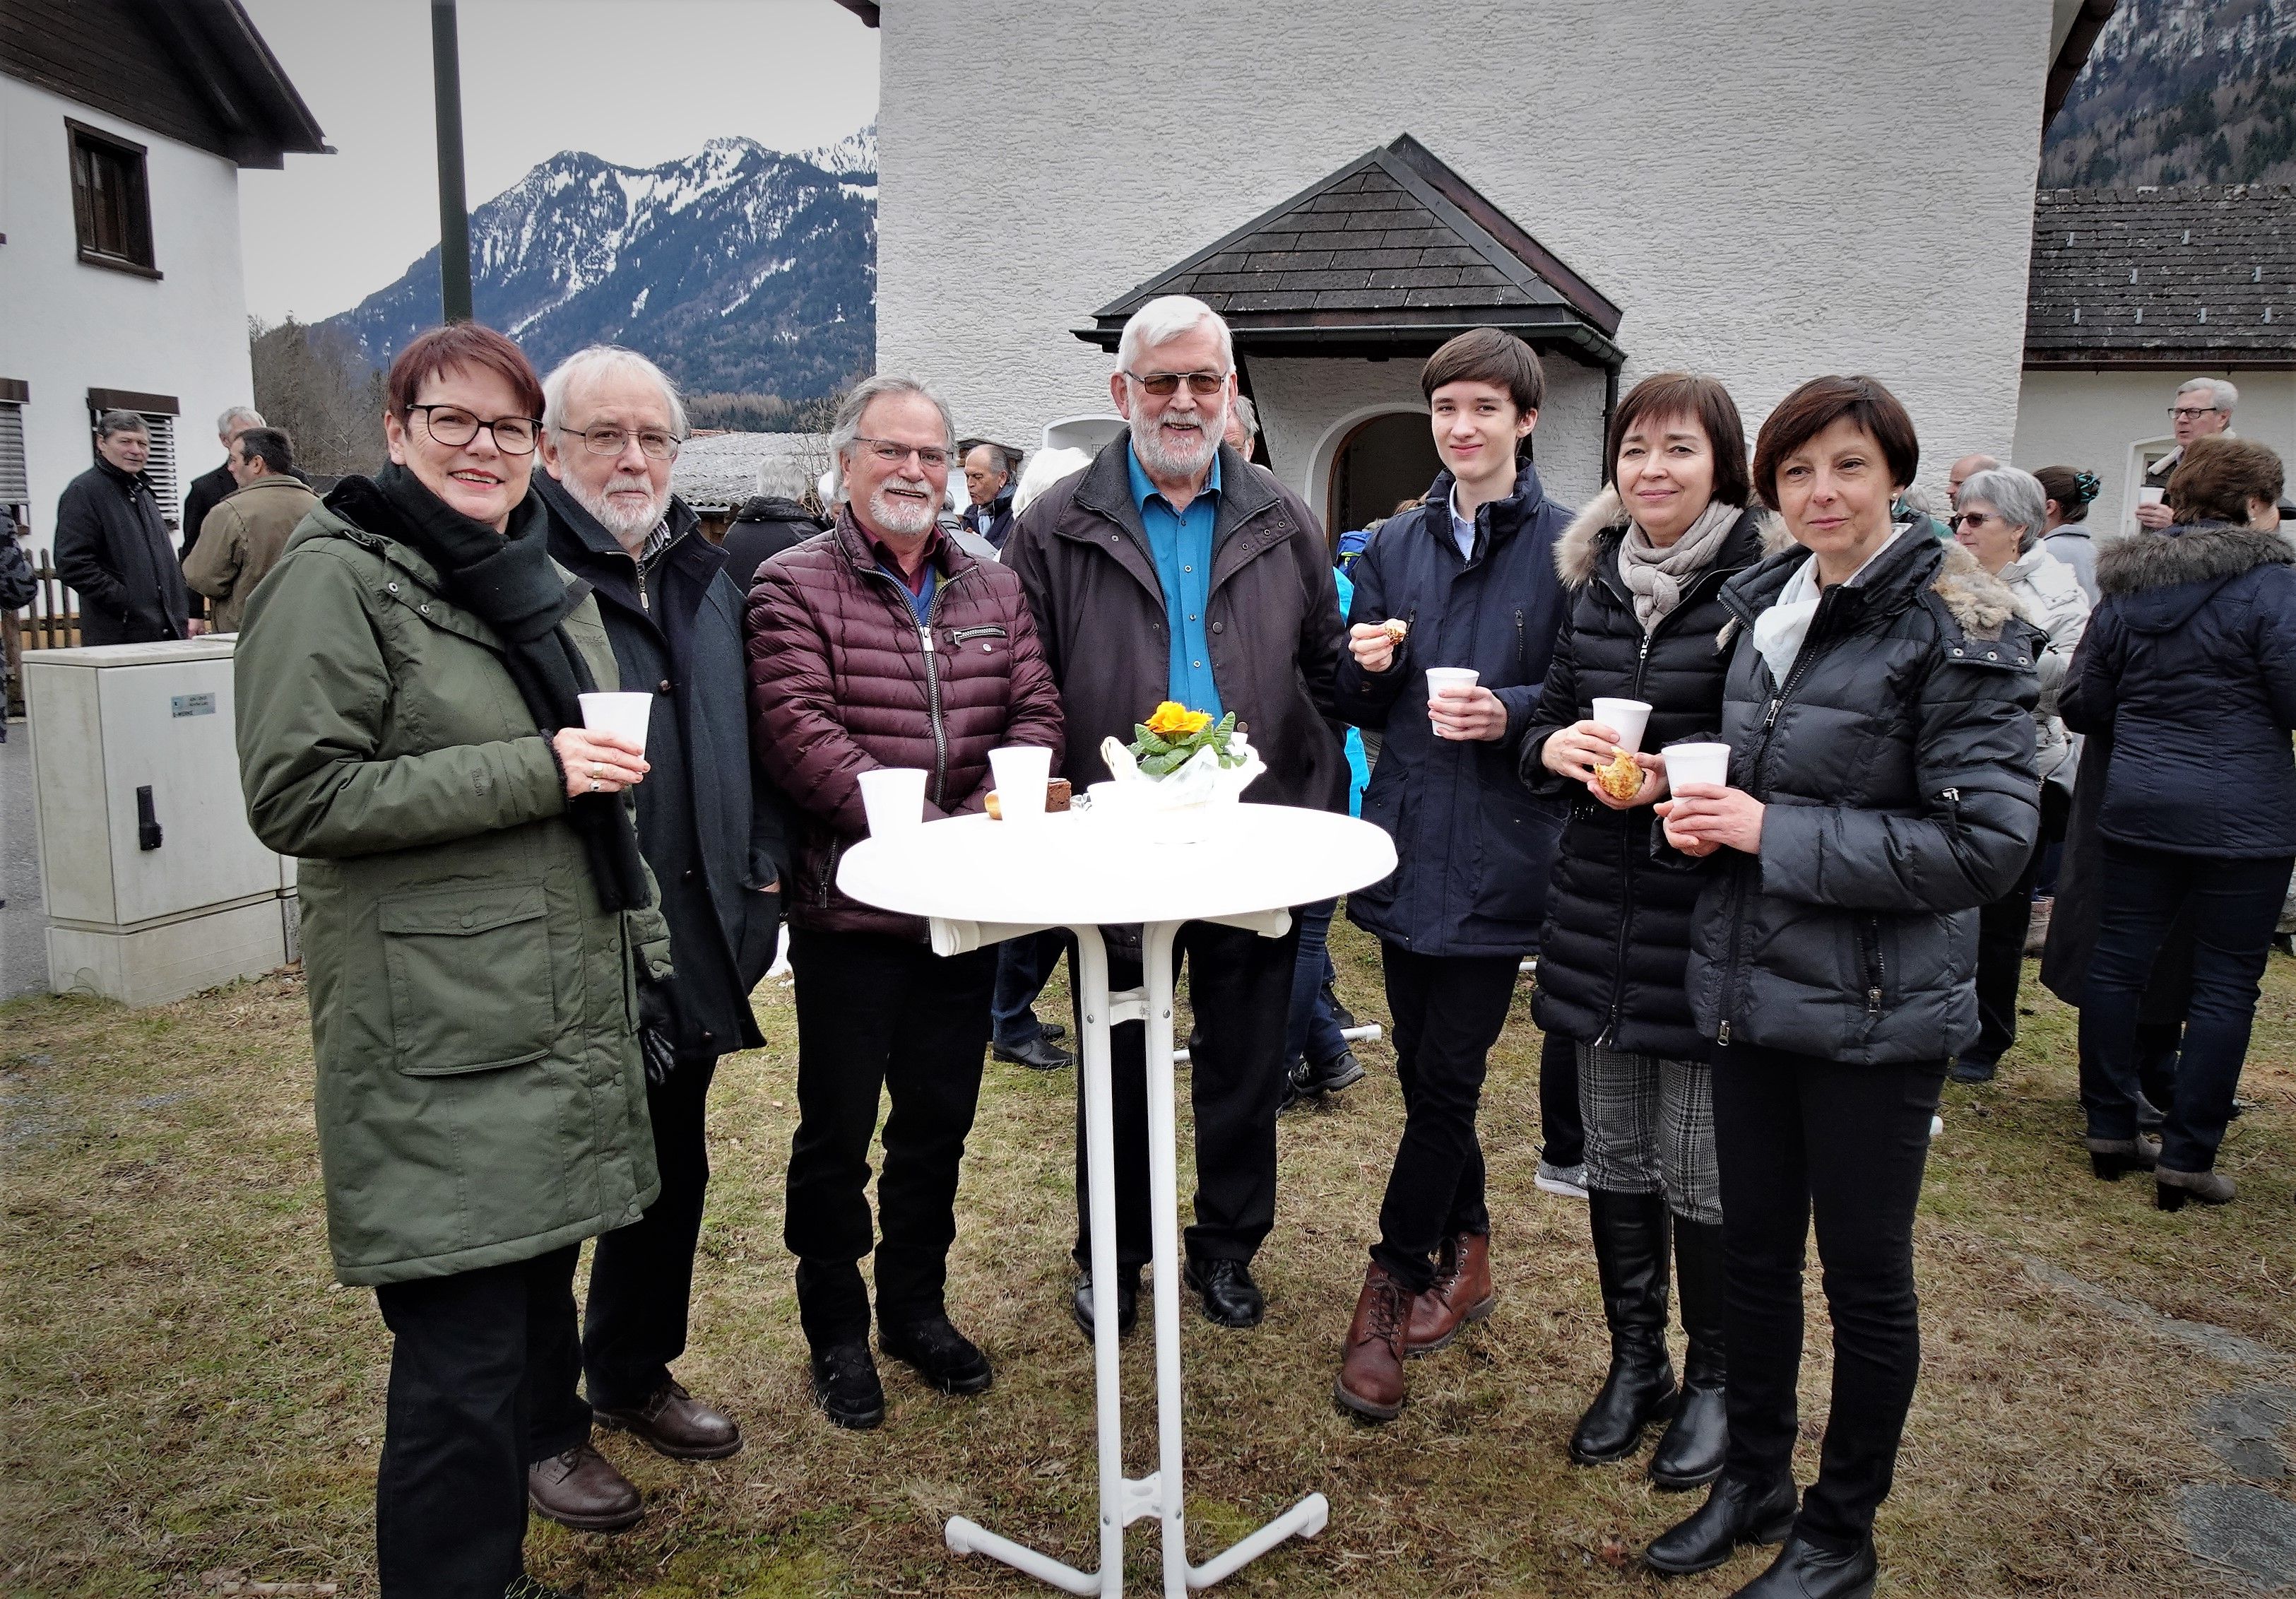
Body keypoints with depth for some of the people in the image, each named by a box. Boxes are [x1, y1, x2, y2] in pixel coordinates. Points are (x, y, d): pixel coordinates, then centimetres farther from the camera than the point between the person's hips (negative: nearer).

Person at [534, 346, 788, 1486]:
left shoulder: (706, 577, 13)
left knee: (672, 1167, 19)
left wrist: (760, 873, 10)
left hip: (692, 935, 7)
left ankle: (635, 1374, 40)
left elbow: (747, 740, 17)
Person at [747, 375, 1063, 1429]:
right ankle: (837, 1330, 27)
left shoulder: (994, 591, 11)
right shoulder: (794, 586, -6)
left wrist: (983, 825, -15)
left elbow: (1035, 714, 3)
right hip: (848, 908, -4)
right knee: (837, 1130, 8)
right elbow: (799, 732, -17)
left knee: (940, 1120, 16)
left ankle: (917, 1307, 35)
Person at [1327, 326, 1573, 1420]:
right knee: (1426, 1073, 14)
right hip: (1406, 840, 5)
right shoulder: (1395, 546, 10)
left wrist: (1514, 713, -19)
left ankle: (1391, 1286, 13)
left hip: (1499, 854, -5)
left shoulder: (1568, 546, -4)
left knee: (1446, 1079, -2)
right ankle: (1464, 1252, 33)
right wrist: (1367, 666, -8)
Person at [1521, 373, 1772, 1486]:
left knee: (1699, 1168, 3)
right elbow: (1548, 725, 14)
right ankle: (1635, 1362, 32)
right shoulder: (1594, 586, 10)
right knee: (1613, 1156, 15)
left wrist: (1675, 770, -21)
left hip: (1707, 909, -5)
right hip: (1599, 908, 6)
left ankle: (1713, 1381, 25)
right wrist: (1557, 747, -8)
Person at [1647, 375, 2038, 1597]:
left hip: (1873, 1011, -6)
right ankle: (1753, 1476, 37)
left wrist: (1774, 835, -20)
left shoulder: (1955, 622, -13)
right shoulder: (1764, 604, 8)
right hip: (1749, 983, 6)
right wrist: (1699, 809, -1)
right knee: (1753, 1248, 17)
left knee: (1864, 1272, 9)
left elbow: (1985, 843, -18)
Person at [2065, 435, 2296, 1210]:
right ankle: (2186, 1158, 6)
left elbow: (2083, 706, 8)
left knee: (2118, 962, 11)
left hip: (2138, 806, 5)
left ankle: (2111, 1130, 19)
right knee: (2226, 984, 3)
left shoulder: (2124, 587, 6)